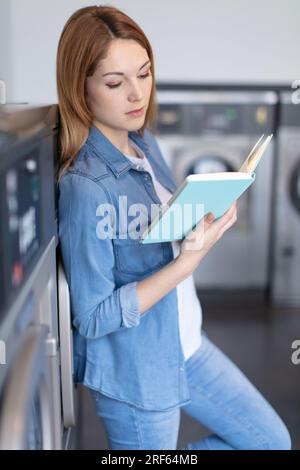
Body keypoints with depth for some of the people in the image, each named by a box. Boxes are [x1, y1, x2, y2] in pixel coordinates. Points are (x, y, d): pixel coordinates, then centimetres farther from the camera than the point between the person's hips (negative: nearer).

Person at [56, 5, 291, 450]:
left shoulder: (144, 141, -3)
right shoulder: (84, 187, -28)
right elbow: (94, 318, -23)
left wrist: (205, 217, -9)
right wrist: (188, 261, -29)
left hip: (185, 343, 7)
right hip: (135, 371, -7)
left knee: (273, 441, 20)